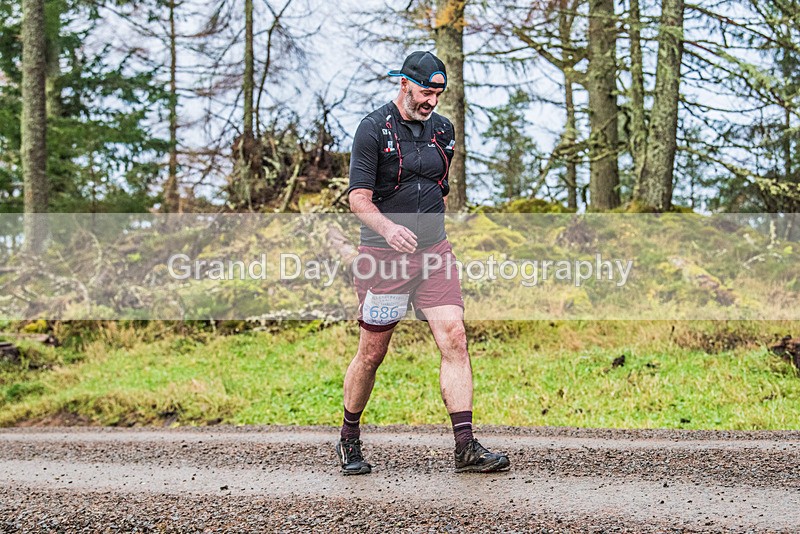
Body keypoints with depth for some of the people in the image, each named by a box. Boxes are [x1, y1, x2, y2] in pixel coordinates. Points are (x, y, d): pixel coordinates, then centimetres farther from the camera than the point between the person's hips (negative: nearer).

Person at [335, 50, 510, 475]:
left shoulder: (442, 130, 10)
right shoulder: (373, 129, -8)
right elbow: (359, 199, -15)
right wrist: (388, 228, -32)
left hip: (434, 253, 5)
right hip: (383, 256, -5)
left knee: (454, 340, -8)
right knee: (372, 355, 3)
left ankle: (465, 446, -7)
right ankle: (349, 440, 23)